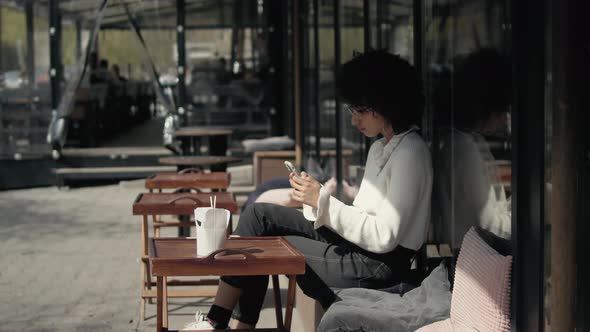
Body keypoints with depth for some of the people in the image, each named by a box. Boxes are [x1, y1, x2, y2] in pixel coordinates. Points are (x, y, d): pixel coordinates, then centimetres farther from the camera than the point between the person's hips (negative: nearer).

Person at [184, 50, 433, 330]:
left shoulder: (410, 153, -16)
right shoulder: (379, 148, 15)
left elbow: (384, 237, -22)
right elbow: (362, 215, 10)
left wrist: (323, 201, -21)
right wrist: (315, 197, -6)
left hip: (378, 266, -10)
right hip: (354, 245, 10)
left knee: (260, 244, -7)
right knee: (259, 215, 4)